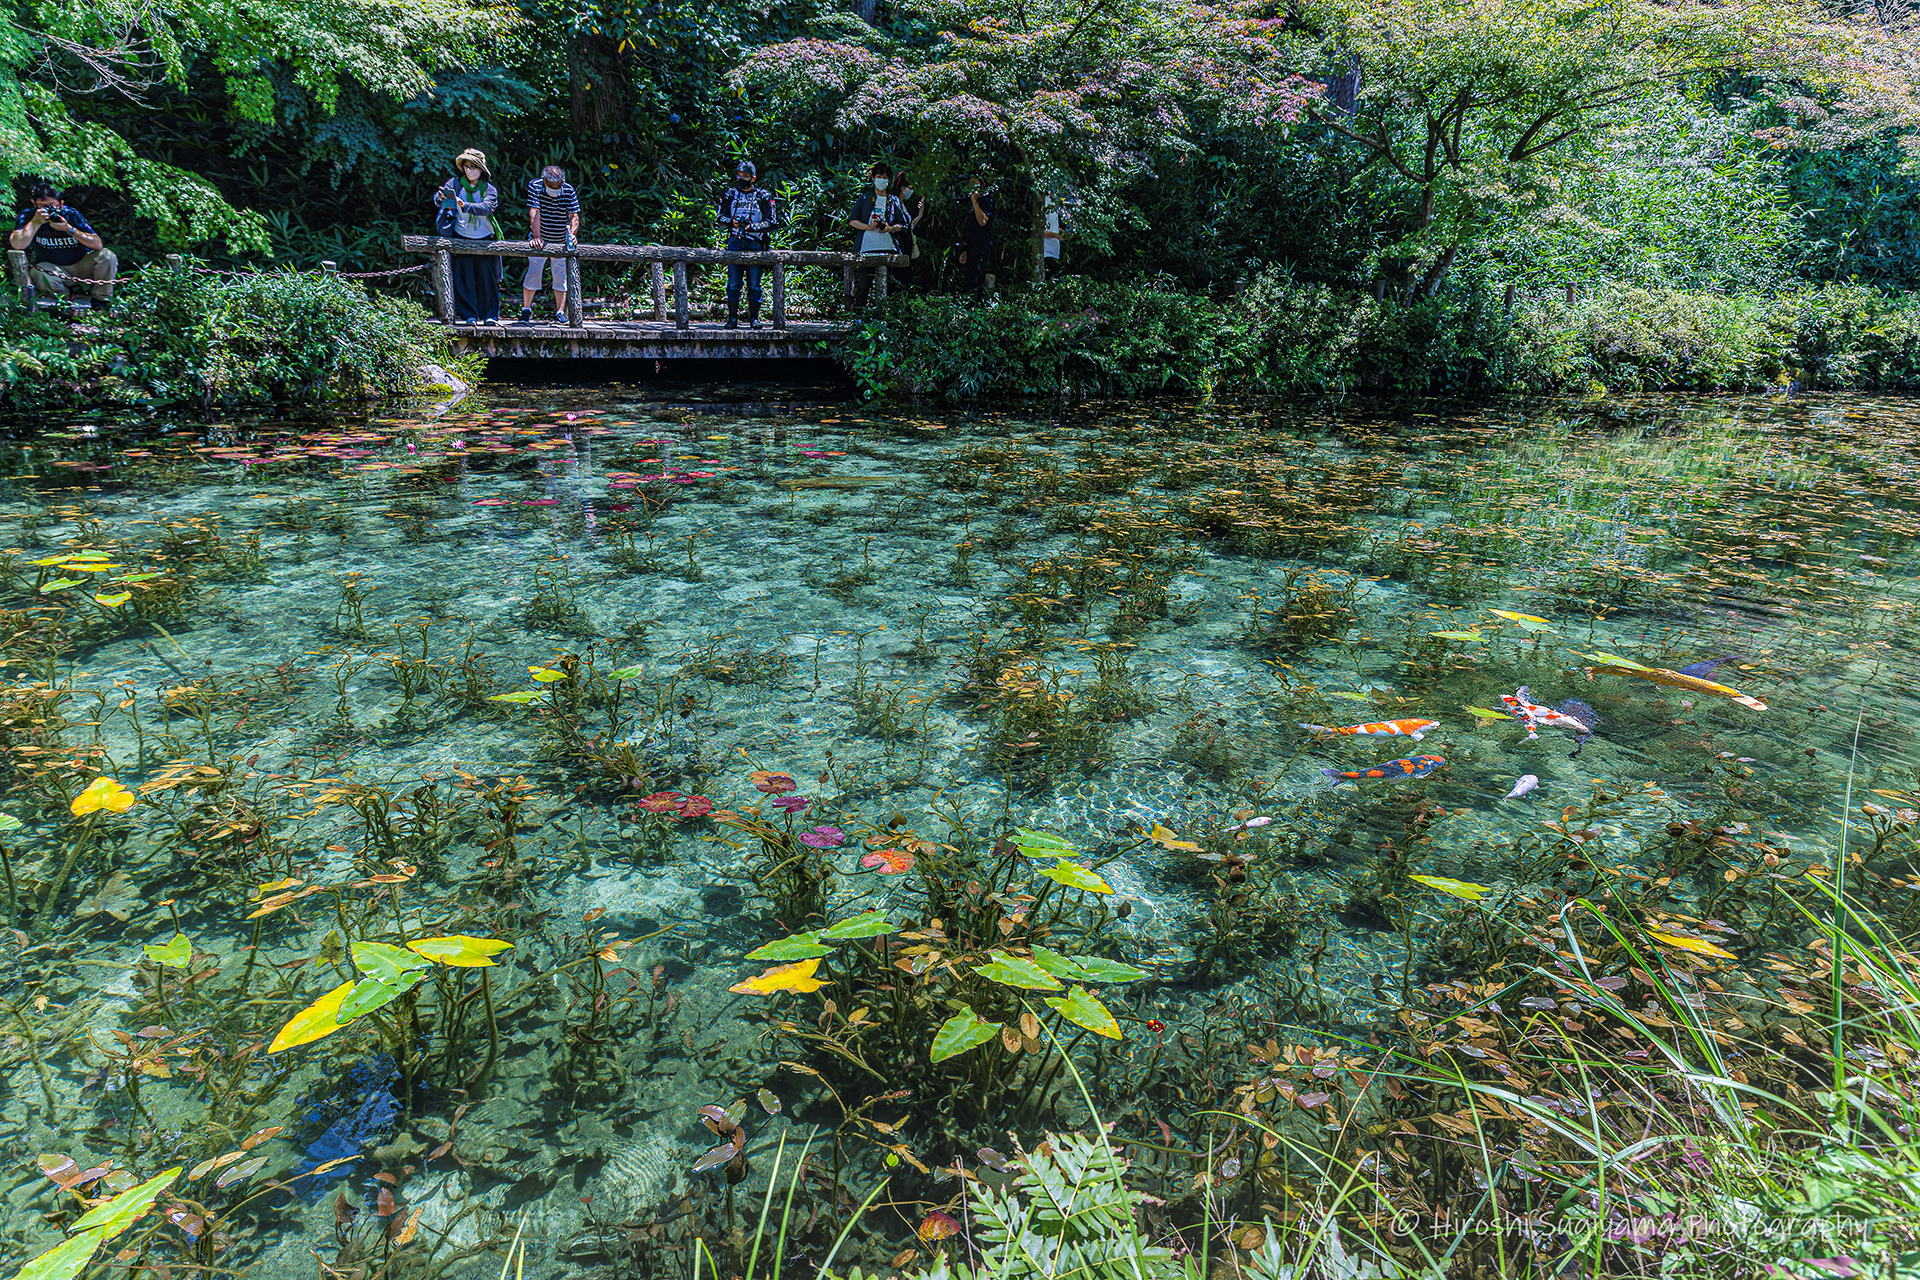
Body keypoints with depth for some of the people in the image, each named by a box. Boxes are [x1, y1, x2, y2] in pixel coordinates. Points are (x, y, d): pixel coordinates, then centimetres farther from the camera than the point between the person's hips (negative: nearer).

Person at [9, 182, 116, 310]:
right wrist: (35, 222, -27)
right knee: (37, 273, -33)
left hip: (81, 266, 1)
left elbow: (98, 245, -18)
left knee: (106, 255, -23)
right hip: (54, 269, -1)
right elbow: (17, 245, -25)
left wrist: (69, 229, -28)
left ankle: (100, 301, -10)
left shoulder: (71, 214, -9)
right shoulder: (27, 216, -9)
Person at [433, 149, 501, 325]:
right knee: (464, 278, -3)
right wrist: (440, 198, -30)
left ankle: (490, 315, 9)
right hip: (461, 238, 0)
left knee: (487, 277, -1)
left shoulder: (489, 189, 3)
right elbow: (438, 197, -5)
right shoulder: (455, 183, 7)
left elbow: (488, 207, -16)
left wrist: (464, 205, -31)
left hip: (484, 239, 0)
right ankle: (469, 315, 2)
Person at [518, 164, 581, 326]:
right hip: (540, 240, -1)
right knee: (533, 272, -3)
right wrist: (537, 237, -31)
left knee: (561, 275, 2)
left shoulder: (569, 190, -10)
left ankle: (560, 312, 9)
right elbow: (534, 213, -21)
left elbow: (574, 216, -12)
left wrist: (572, 234, -31)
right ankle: (526, 310, 7)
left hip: (561, 240, 2)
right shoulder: (535, 186, -14)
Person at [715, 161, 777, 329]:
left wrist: (752, 226, -14)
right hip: (735, 242, 2)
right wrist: (731, 222, -8)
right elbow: (719, 216, 13)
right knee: (733, 284, -1)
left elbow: (771, 222, 0)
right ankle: (732, 318, 7)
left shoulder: (763, 196, 3)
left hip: (755, 243, -1)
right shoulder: (730, 194, 10)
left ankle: (754, 318, 9)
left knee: (754, 285, -1)